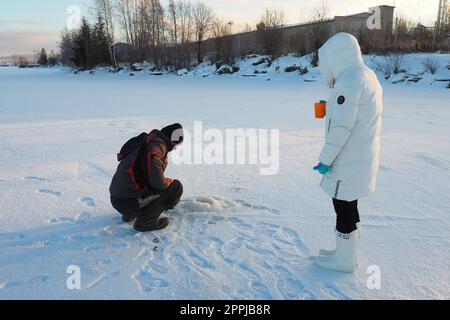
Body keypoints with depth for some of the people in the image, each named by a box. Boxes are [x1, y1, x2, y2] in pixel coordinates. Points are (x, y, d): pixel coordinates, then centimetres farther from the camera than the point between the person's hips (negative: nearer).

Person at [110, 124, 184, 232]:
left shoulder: (146, 139, 16)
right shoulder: (157, 144, -15)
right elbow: (156, 179, -28)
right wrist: (168, 182, -7)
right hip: (128, 201, -10)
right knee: (176, 186, -6)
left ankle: (130, 214, 19)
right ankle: (145, 221, -5)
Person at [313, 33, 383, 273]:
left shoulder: (349, 80, -20)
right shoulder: (368, 76, 12)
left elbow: (340, 126, -22)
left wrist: (326, 159, -16)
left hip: (349, 162, -10)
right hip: (362, 157, 10)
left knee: (343, 208, 4)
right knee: (348, 205, 19)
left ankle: (344, 260, 18)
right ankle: (347, 252, 33)